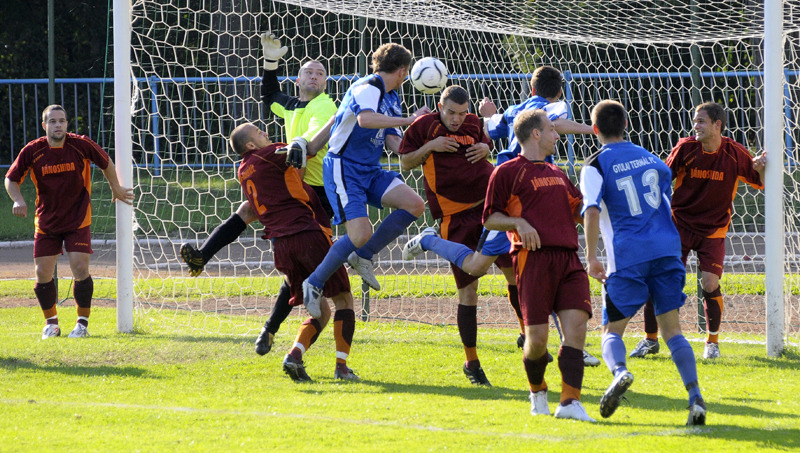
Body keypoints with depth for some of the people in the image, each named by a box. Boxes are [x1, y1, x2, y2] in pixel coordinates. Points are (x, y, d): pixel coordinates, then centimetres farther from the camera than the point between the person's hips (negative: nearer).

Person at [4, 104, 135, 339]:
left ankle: (82, 323, 4)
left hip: (77, 220, -2)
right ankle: (51, 322, 20)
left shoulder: (81, 145, -11)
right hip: (46, 221, 2)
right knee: (43, 274, -1)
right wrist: (18, 200, -17)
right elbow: (11, 179, 1)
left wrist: (116, 189, 15)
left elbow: (106, 163, 7)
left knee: (80, 269, -12)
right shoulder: (32, 151, -10)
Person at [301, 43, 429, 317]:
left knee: (414, 205, -10)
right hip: (343, 169, -9)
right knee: (361, 234, -21)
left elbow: (392, 142, 16)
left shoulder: (392, 98, 16)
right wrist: (408, 120, -32)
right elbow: (365, 119, -36)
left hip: (370, 171, 9)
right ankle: (315, 283, -2)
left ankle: (362, 257, 4)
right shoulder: (368, 88, -15)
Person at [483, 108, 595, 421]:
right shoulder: (508, 172, 4)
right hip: (534, 257, -6)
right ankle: (537, 392, 21)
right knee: (537, 337, -7)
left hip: (568, 258, 6)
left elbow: (579, 208, 36)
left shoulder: (557, 174, 25)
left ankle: (570, 403, -16)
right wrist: (518, 222, -15)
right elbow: (490, 219, 2)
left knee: (576, 325, -12)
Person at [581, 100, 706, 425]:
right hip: (667, 249, 4)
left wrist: (591, 257, -13)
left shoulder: (596, 166, -1)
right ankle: (695, 396, -14)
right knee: (671, 328, 5)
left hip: (628, 256, -4)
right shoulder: (648, 157, 15)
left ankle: (619, 371, -29)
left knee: (612, 330, 4)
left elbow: (592, 211, -15)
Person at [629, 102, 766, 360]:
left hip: (713, 230, -1)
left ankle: (713, 341, 9)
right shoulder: (686, 148, -8)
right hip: (680, 225, 1)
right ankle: (650, 339, 12)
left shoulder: (734, 154, -8)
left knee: (710, 284, -14)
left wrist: (760, 168, -19)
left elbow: (761, 183, 2)